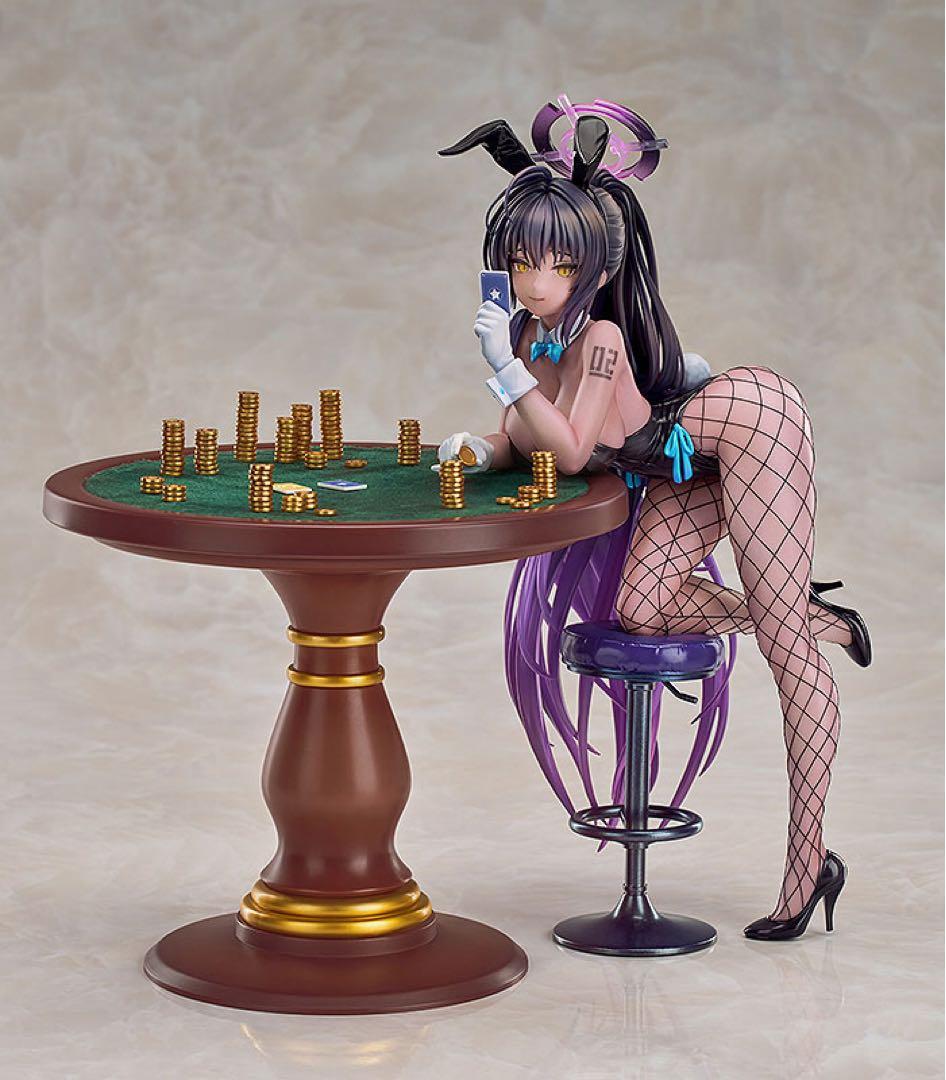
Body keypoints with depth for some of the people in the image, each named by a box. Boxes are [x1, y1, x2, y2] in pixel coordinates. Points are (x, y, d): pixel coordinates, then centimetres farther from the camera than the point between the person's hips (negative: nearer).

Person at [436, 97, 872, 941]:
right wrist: (480, 451, -14)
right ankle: (814, 619, 14)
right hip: (687, 473, 9)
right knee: (639, 607, -8)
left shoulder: (599, 339, -28)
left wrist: (506, 367, -35)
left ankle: (808, 864, -6)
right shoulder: (530, 333, -5)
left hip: (749, 419, -9)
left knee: (783, 645, -8)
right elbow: (523, 443, 6)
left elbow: (569, 450, -34)